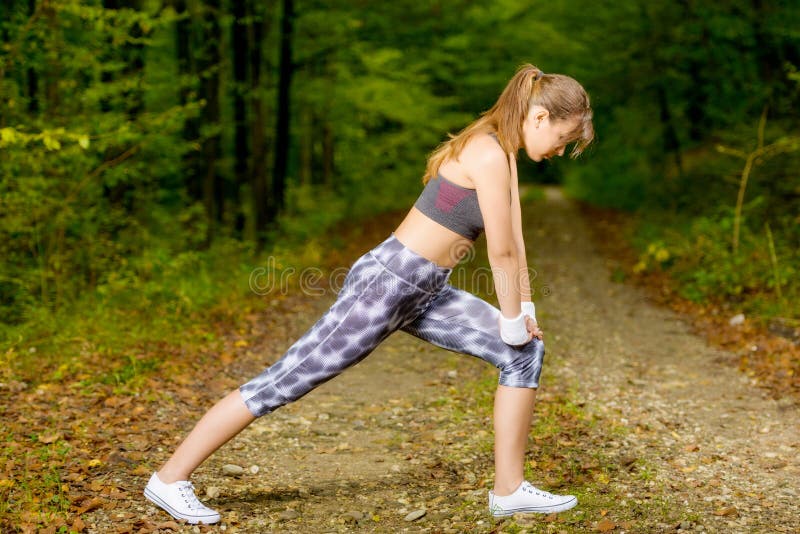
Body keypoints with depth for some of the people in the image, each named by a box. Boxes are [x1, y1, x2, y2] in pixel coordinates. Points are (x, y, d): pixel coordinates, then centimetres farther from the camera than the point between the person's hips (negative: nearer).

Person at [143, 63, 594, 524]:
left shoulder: (503, 153, 11)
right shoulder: (488, 156, -19)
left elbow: (514, 241, 14)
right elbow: (501, 251, -17)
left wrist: (525, 309, 12)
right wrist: (513, 320, -6)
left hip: (423, 293, 10)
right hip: (385, 283, -10)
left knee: (526, 353, 8)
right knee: (286, 382, -3)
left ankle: (509, 490, 15)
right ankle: (170, 478, 10)